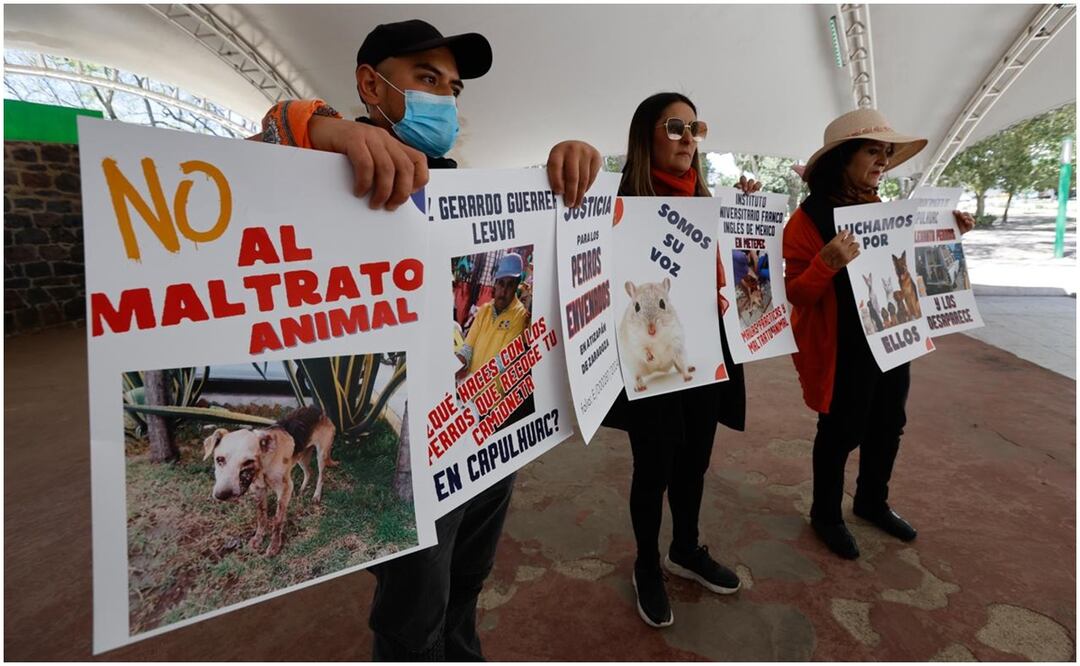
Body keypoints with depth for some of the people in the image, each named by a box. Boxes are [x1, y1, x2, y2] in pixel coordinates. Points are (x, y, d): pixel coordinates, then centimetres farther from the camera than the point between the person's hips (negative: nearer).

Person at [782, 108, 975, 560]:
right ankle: (825, 514, 28)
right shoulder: (809, 218, -15)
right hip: (843, 349, -7)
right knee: (842, 433, 5)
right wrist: (827, 264, -34)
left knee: (888, 426, 19)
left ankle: (872, 502, 41)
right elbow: (794, 294, -18)